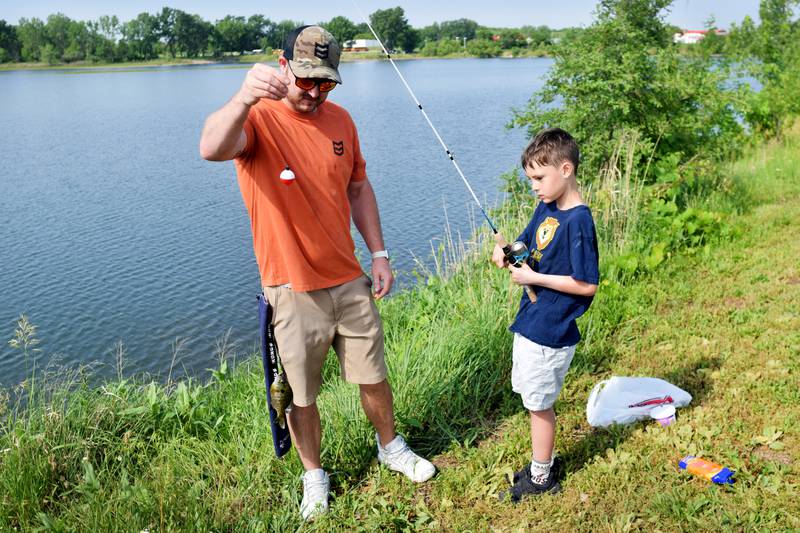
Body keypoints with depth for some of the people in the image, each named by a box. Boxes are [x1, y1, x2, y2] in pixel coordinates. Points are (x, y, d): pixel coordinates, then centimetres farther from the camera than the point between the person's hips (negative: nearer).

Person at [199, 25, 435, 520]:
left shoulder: (341, 119, 3)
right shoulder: (258, 118, -14)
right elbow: (212, 148, -37)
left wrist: (379, 252, 8)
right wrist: (245, 98, -56)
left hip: (350, 281, 4)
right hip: (293, 291, -4)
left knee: (374, 376, 18)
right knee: (301, 395, 11)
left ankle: (391, 447, 44)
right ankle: (314, 475, 35)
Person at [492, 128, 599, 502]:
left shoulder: (578, 221, -21)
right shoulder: (545, 207, 5)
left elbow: (587, 285, -21)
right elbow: (527, 244, 17)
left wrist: (533, 277, -20)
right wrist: (506, 251, -5)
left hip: (551, 331, -8)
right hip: (530, 320, 8)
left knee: (539, 403, 6)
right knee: (534, 399, 19)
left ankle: (541, 477, 25)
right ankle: (543, 462, 37)